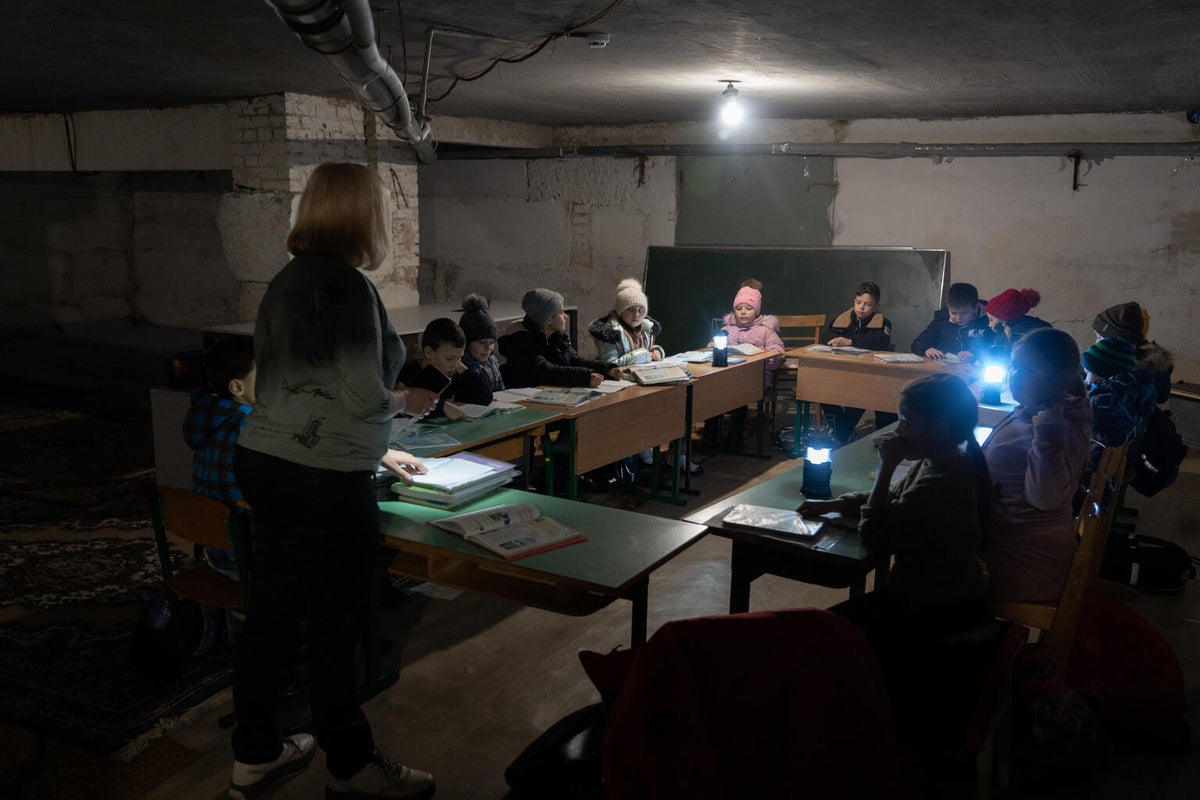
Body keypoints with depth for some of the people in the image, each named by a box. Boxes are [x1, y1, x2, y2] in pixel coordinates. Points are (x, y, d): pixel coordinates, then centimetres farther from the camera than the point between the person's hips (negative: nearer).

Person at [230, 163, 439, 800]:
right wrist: (409, 400, 2)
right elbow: (363, 396, -20)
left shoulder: (285, 283, 12)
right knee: (335, 626, 5)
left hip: (263, 461, 9)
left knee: (271, 611, 18)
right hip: (324, 481, -9)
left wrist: (373, 451, 24)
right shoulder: (347, 287, -16)